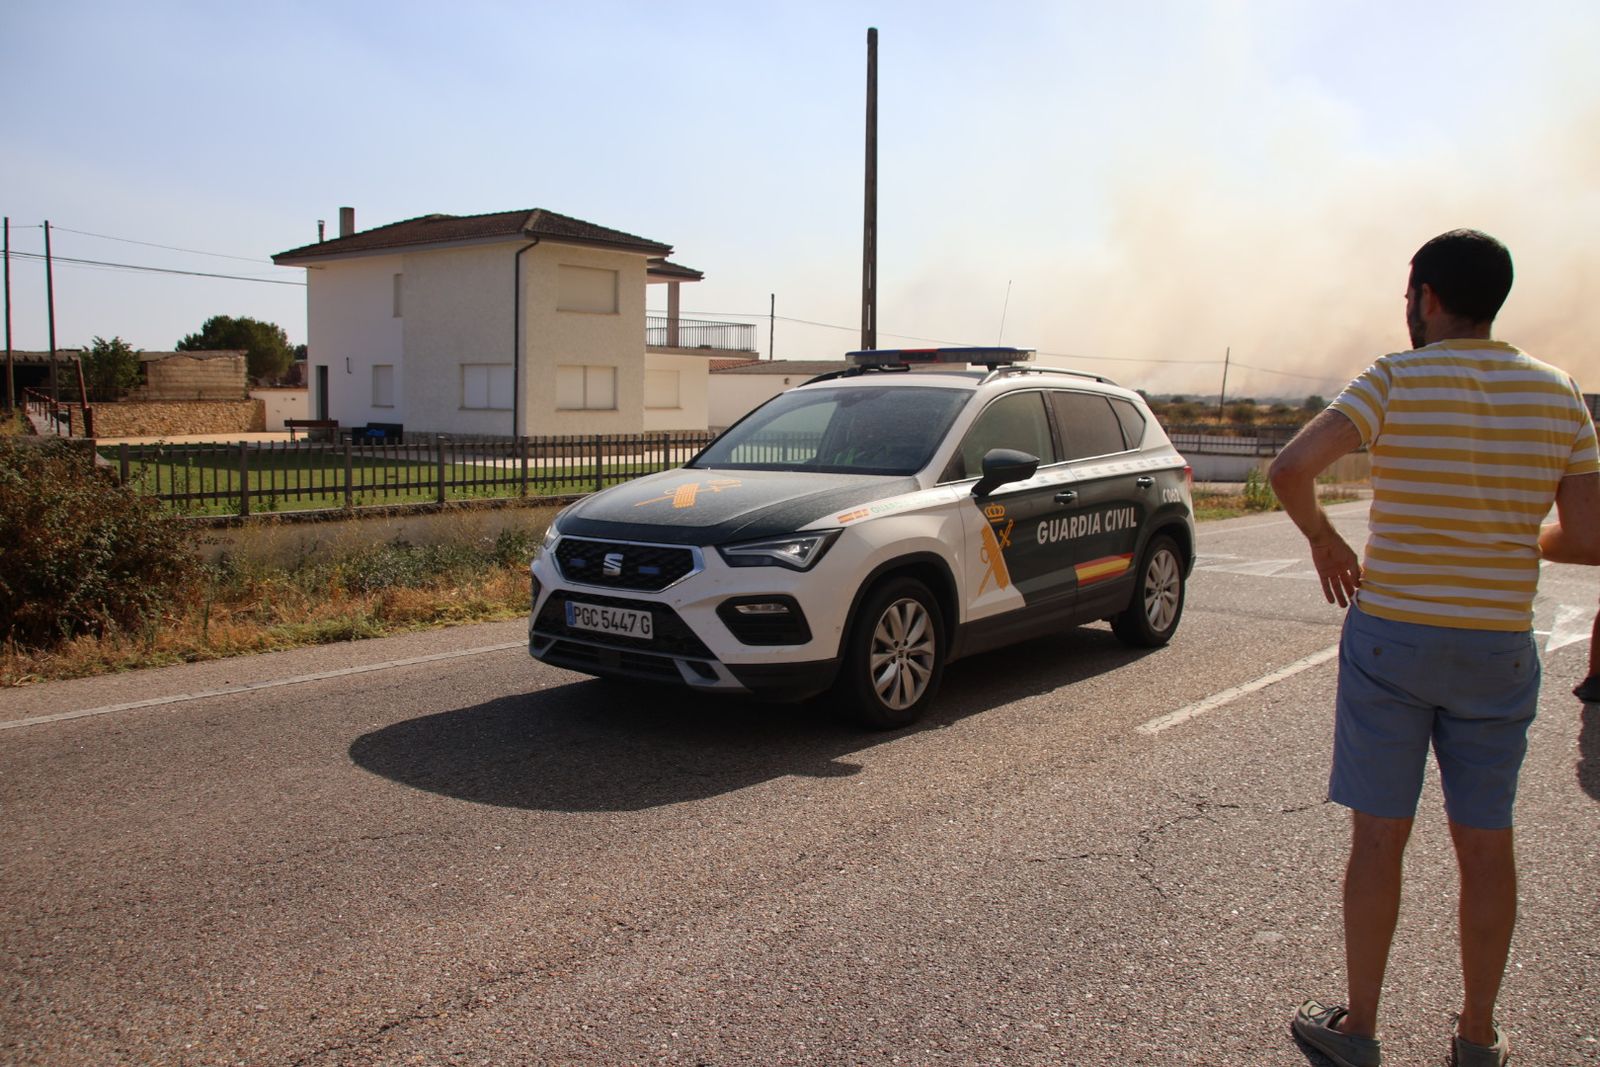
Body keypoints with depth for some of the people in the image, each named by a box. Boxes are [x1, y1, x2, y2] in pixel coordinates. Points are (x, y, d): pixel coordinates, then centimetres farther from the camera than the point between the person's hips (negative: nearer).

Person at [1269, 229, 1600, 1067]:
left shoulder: (1397, 380, -9)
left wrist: (1325, 543, -4)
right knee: (1485, 844, 13)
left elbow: (1290, 469, -22)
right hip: (1498, 650, 3)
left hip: (1391, 636, -3)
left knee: (1378, 837, 6)